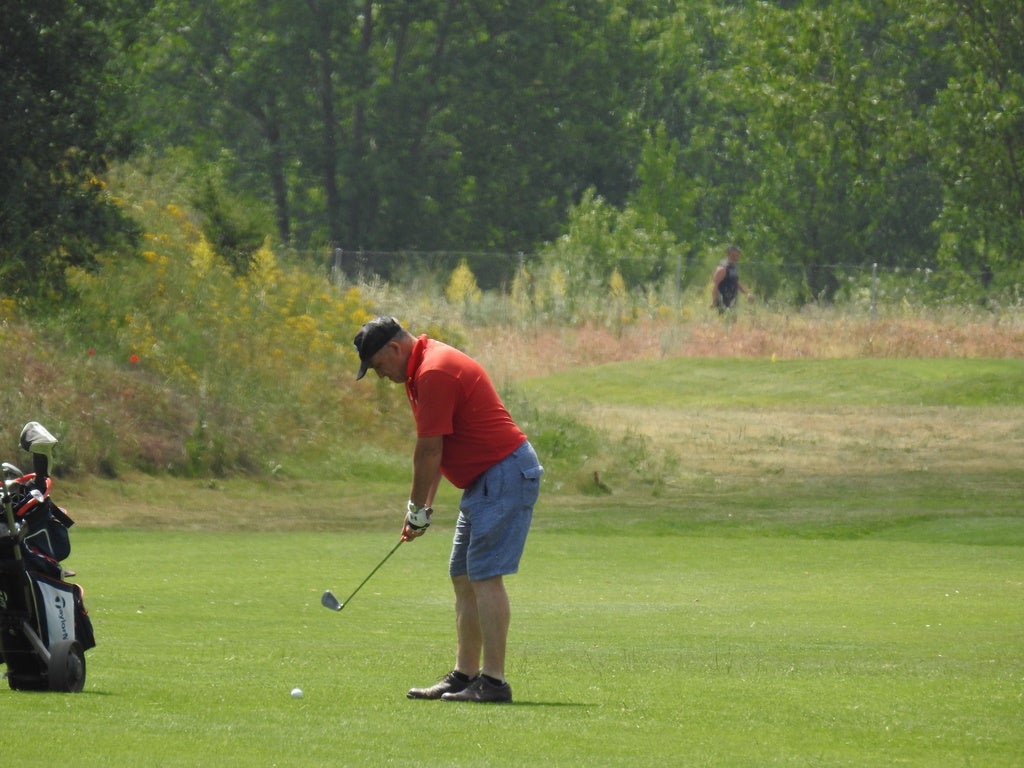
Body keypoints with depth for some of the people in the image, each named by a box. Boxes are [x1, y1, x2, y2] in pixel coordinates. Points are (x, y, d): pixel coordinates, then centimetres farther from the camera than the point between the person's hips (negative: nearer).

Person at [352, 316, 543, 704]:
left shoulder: (435, 373, -19)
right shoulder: (424, 369, 15)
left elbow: (429, 451, -15)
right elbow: (434, 450, 19)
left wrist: (417, 508, -5)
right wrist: (424, 505, 15)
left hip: (504, 475, -11)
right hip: (486, 479, 11)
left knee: (485, 576, -12)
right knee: (464, 579, 11)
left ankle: (493, 680, -13)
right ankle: (464, 675, 13)